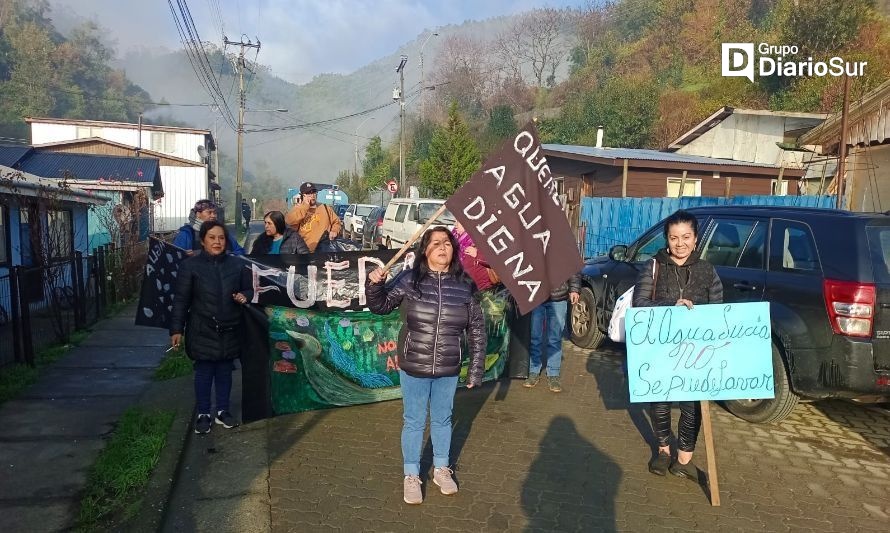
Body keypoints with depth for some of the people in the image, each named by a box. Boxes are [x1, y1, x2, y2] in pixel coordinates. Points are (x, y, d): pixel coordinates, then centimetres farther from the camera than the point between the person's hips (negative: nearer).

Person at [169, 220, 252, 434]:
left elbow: (248, 289, 16)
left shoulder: (236, 265, 4)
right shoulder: (190, 265, -6)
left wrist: (244, 297, -8)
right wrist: (176, 329, -8)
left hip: (229, 331, 3)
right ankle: (204, 414, 20)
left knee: (225, 371, 13)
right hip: (202, 331, -3)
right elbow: (181, 300, -5)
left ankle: (222, 411, 28)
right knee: (204, 372, 5)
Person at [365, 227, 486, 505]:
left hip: (448, 370, 2)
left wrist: (476, 368, 1)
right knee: (414, 422, 13)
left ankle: (441, 469, 41)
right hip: (413, 367, -1)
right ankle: (411, 475, 33)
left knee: (442, 419, 20)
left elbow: (476, 330, 1)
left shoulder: (464, 285, -6)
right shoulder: (409, 279, -10)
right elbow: (381, 306, -1)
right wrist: (375, 284, -21)